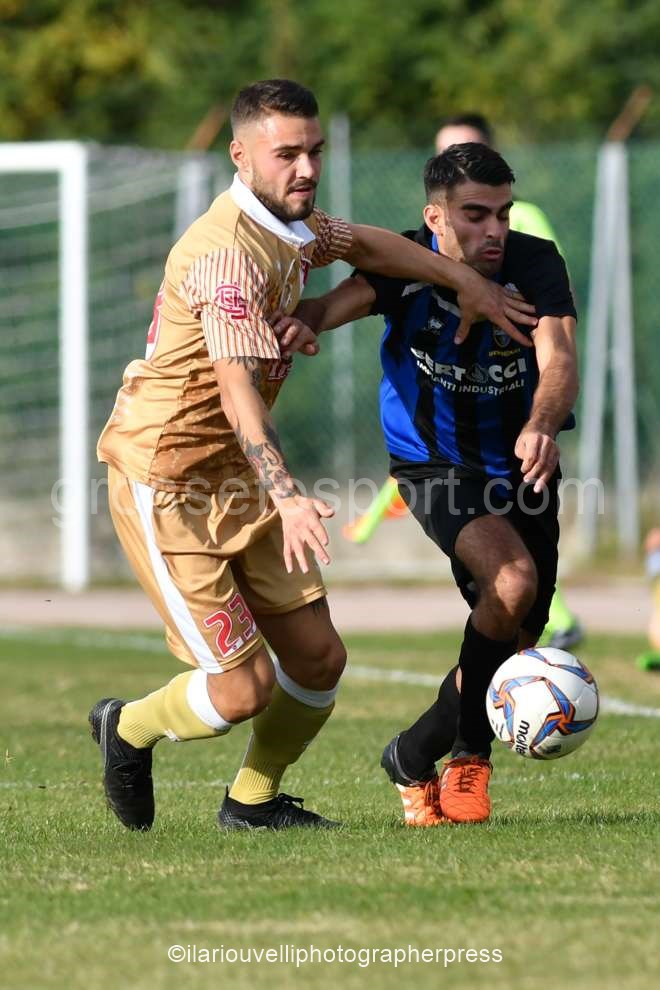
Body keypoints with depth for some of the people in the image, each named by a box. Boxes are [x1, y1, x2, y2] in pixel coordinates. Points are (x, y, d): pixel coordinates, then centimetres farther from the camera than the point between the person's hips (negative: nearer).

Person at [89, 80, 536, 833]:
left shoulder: (291, 227, 8)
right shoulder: (228, 251, -23)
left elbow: (365, 246, 32)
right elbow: (236, 391, -32)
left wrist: (464, 281, 27)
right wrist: (286, 498, -42)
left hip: (237, 478, 9)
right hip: (165, 481, -9)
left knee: (318, 657, 3)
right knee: (243, 688, -11)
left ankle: (253, 799, 25)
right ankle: (127, 730, 19)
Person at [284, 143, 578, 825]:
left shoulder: (535, 263, -18)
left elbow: (558, 358, -33)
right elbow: (339, 304, -36)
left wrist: (540, 427, -55)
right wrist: (300, 322, -61)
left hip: (520, 464, 3)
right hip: (434, 465, -3)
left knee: (512, 640, 3)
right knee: (513, 579, -28)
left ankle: (417, 757, 26)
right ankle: (466, 751, -11)